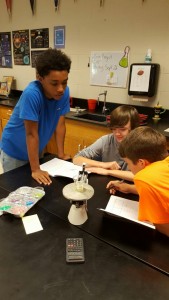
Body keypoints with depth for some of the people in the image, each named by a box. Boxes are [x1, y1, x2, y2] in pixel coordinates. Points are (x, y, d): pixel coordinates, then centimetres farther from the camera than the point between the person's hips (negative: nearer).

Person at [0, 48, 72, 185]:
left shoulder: (64, 92, -16)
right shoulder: (31, 94, -33)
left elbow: (60, 124, -9)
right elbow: (31, 134, -30)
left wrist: (61, 154, -4)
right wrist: (35, 169, -26)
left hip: (36, 149, 5)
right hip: (15, 150, -5)